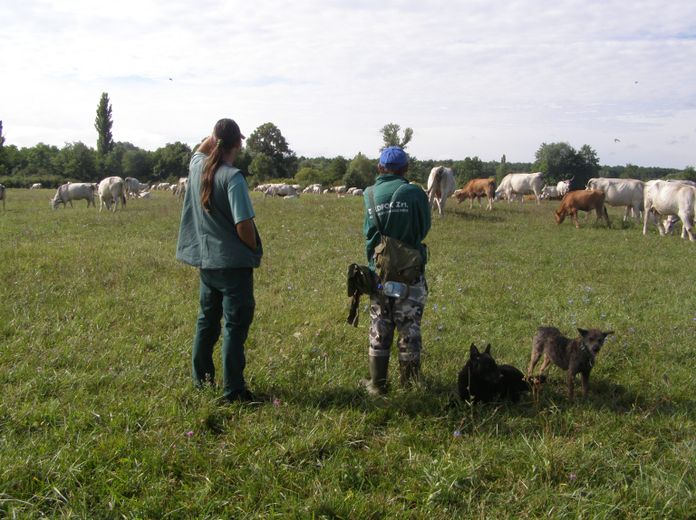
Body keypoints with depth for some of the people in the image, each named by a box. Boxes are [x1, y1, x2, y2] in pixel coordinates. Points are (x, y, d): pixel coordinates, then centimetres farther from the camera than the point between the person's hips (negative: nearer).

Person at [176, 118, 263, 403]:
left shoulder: (197, 167, 0)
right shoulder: (232, 177, -19)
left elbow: (199, 151, 27)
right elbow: (244, 224, -21)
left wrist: (215, 135, 9)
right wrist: (255, 250, -3)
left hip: (205, 261, 7)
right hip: (233, 262, -7)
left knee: (207, 319, 20)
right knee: (235, 326, 1)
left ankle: (201, 376, 32)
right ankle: (232, 389, 6)